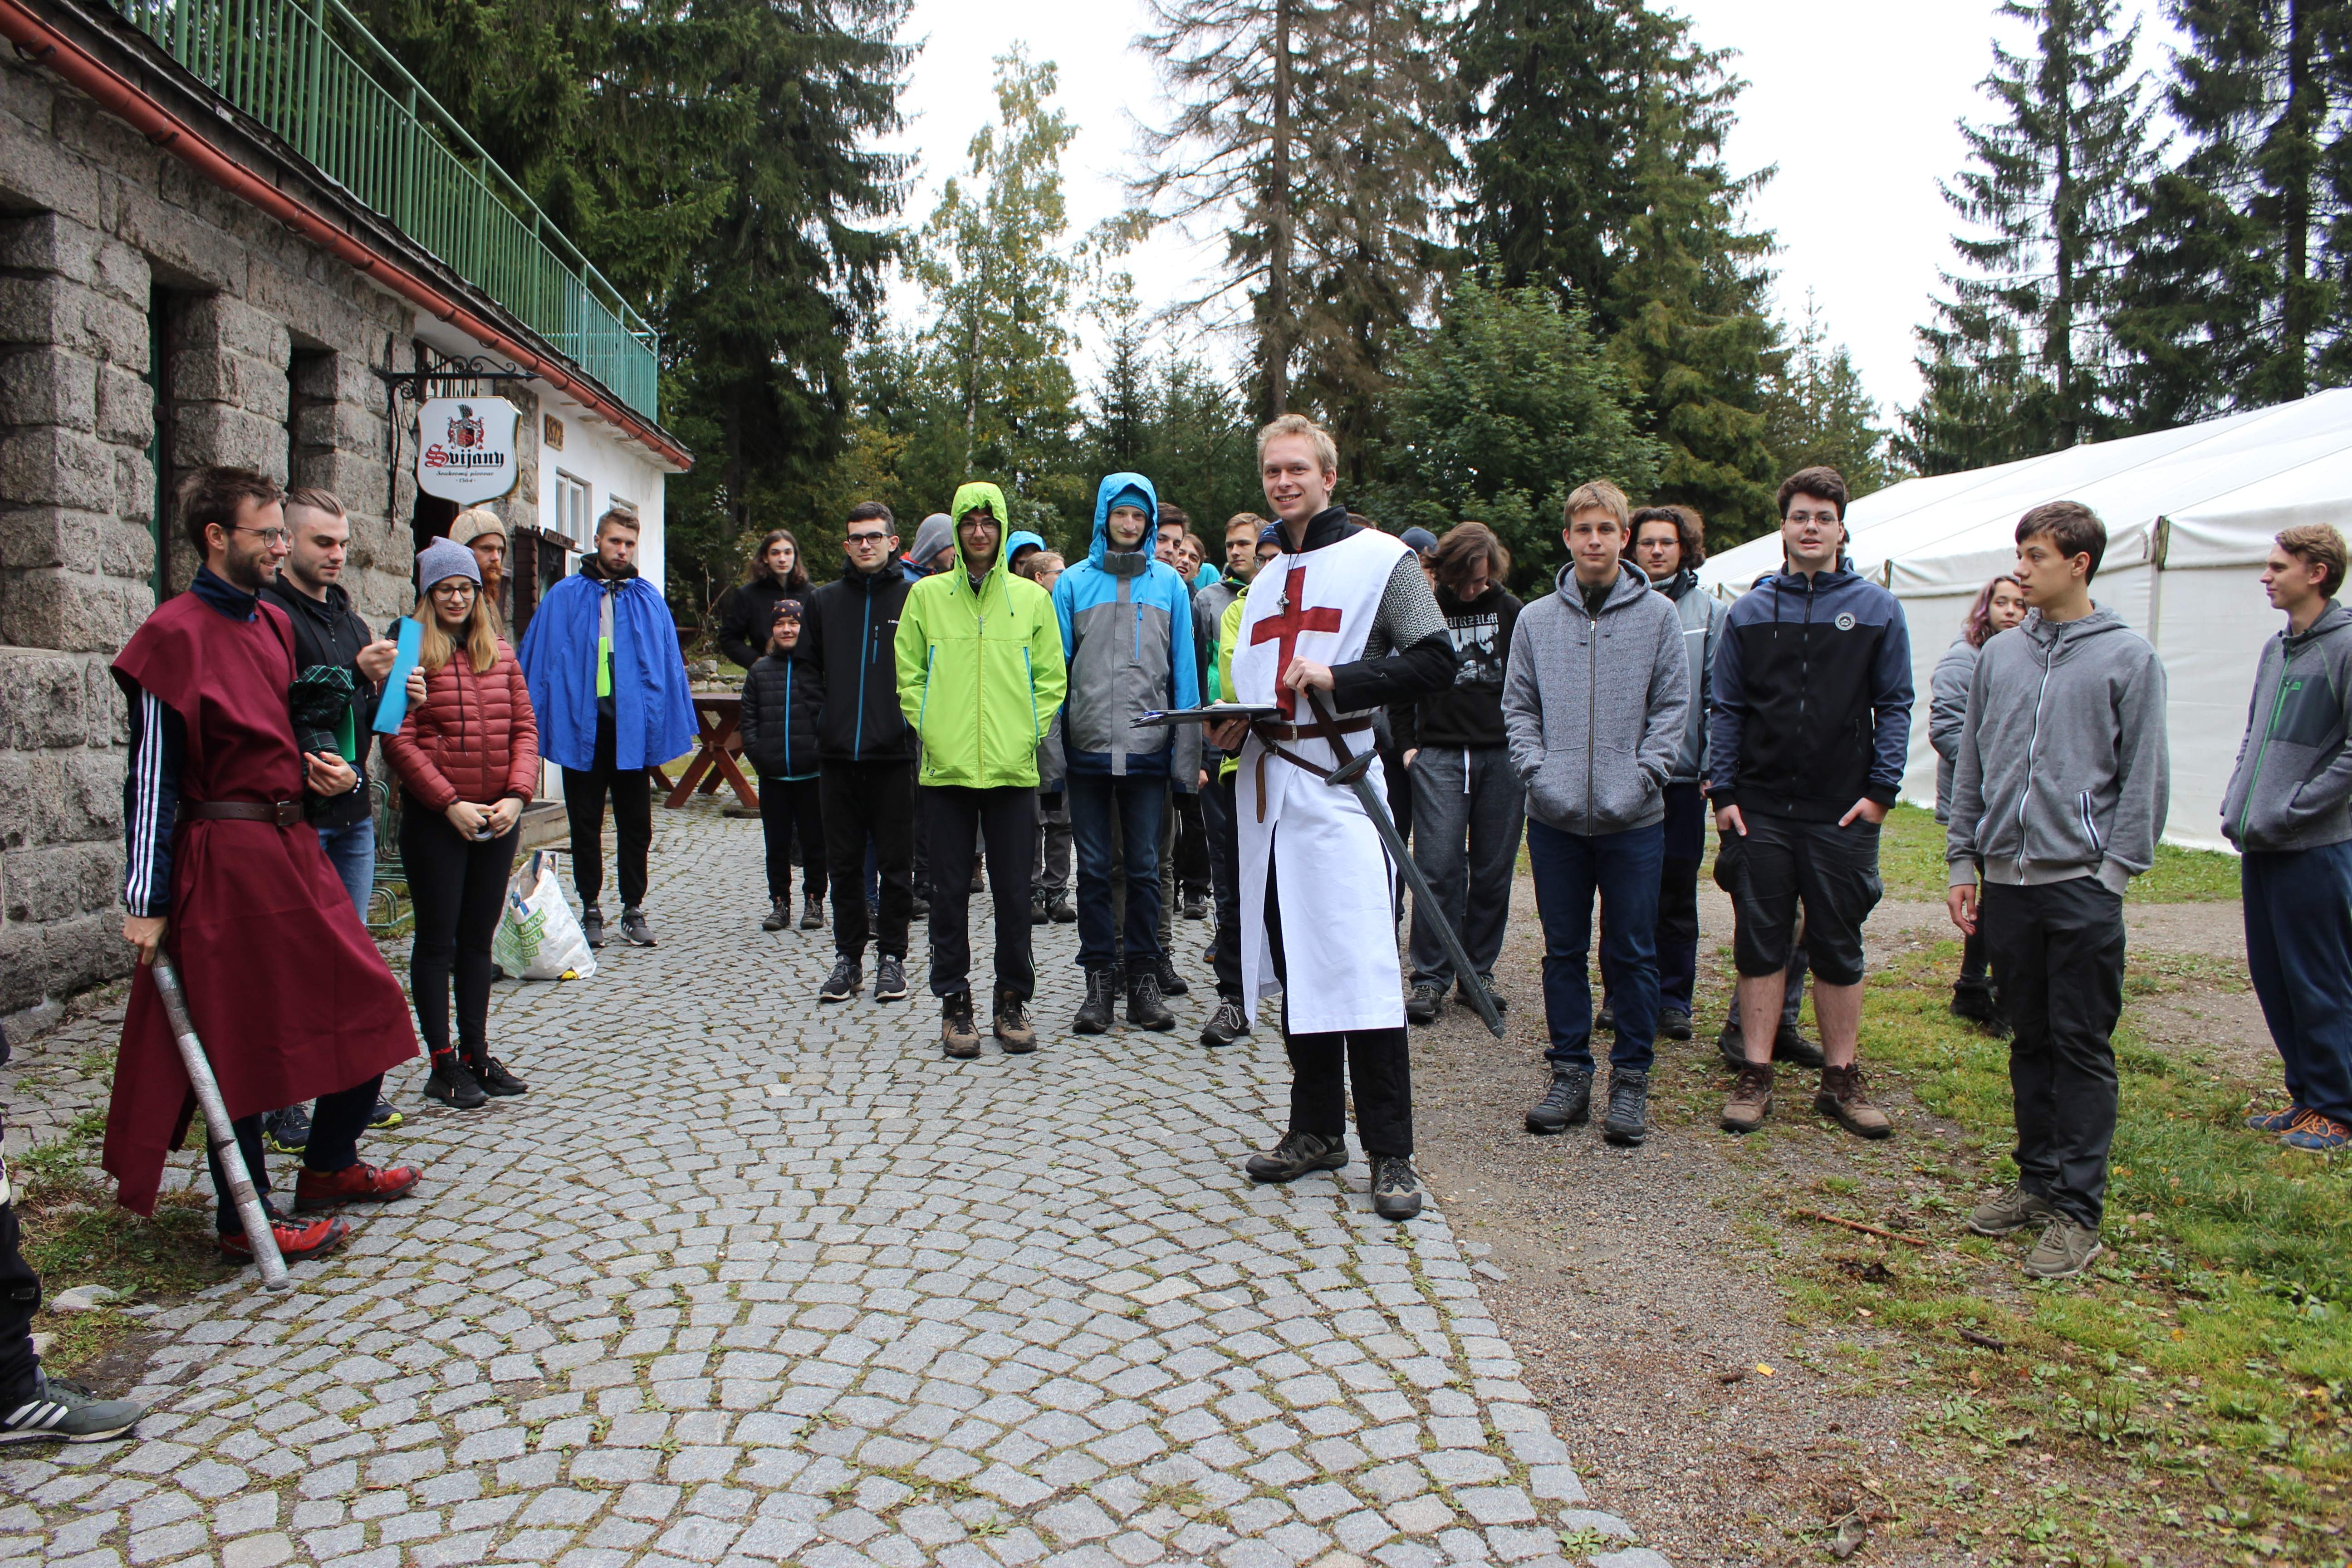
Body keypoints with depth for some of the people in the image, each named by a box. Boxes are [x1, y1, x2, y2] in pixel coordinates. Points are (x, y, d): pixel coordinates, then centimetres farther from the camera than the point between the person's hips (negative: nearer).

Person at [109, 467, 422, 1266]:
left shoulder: (274, 623, 14)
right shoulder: (176, 635, -11)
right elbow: (151, 776, -13)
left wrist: (320, 768, 4)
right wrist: (147, 901, -13)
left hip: (292, 844, 9)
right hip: (224, 859, -8)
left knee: (364, 1000, 11)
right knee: (236, 1036, 2)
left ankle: (329, 1169, 29)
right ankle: (246, 1220, 16)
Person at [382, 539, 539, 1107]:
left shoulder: (501, 654, 11)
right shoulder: (412, 655, -5)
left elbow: (525, 727, 8)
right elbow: (399, 740, -10)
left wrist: (516, 795, -5)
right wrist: (450, 804, -14)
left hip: (497, 819, 5)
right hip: (435, 819, -5)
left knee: (479, 937, 12)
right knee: (438, 940, 3)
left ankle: (477, 1053, 21)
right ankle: (443, 1065, 10)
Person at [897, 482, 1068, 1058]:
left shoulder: (1032, 597, 8)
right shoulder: (927, 595, 7)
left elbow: (1051, 678, 7)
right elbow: (909, 674, 7)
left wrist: (1029, 734, -3)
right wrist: (931, 731, -4)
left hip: (1013, 769, 0)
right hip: (946, 769, 0)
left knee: (1013, 891, 5)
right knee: (950, 891, 4)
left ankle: (1012, 1000, 17)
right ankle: (954, 1004, 15)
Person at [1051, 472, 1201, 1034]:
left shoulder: (1169, 584, 5)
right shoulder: (1074, 583, 3)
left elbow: (1184, 669, 5)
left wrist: (1187, 754, 0)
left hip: (1148, 750, 0)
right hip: (1087, 749, 0)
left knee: (1145, 867, 6)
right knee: (1094, 868, 6)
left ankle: (1143, 978, 15)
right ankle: (1099, 979, 14)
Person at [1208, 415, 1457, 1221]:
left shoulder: (1379, 557, 0)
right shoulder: (1267, 578, 22)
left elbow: (1435, 661, -7)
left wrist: (1337, 680, -18)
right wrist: (1234, 726, 9)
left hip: (1338, 786, -7)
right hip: (1268, 785, 7)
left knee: (1360, 967, -8)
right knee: (1294, 966, 10)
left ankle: (1390, 1153, 1)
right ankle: (1317, 1130, 21)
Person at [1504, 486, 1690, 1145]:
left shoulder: (1657, 614, 4)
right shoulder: (1537, 619, 9)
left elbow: (1673, 705, 1)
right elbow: (1518, 706, 9)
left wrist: (1643, 775, -10)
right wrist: (1536, 769, -6)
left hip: (1632, 818, -2)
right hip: (1556, 817, 2)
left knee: (1634, 954, 4)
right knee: (1564, 951, 9)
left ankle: (1631, 1079, 16)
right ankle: (1570, 1074, 19)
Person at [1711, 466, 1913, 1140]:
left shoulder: (1876, 608, 4)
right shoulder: (1749, 611, 7)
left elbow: (1895, 705, 3)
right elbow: (1726, 708, 6)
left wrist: (1881, 790, -6)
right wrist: (1722, 792, -1)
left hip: (1842, 812, -1)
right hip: (1760, 810, 1)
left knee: (1839, 947, 7)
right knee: (1760, 942, 5)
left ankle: (1841, 1079, 18)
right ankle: (1756, 1076, 13)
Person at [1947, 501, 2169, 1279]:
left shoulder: (2129, 657, -2)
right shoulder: (1999, 655, 10)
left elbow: (2145, 777, -3)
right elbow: (1970, 768, 14)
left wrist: (2115, 871, -10)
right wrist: (1963, 863, 9)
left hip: (2081, 884, -4)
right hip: (2005, 882, 4)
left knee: (2083, 1047, 0)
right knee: (2030, 1041, 13)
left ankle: (2078, 1212, 6)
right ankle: (2038, 1179, 25)